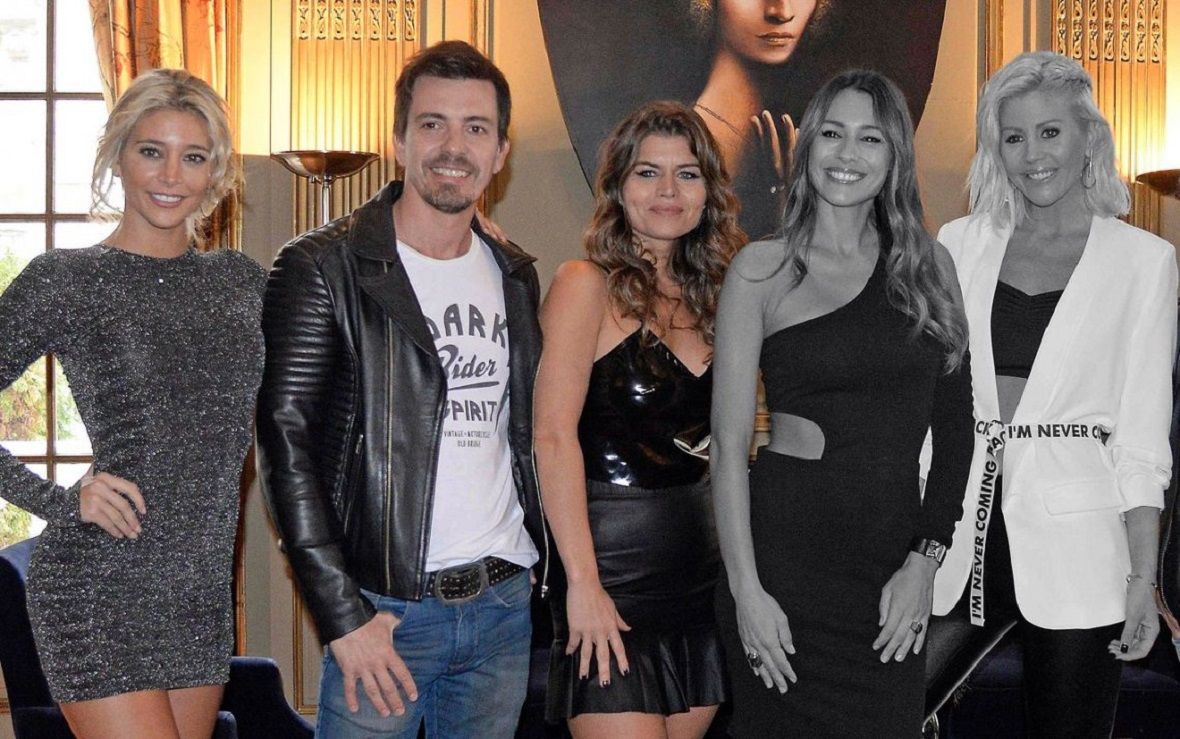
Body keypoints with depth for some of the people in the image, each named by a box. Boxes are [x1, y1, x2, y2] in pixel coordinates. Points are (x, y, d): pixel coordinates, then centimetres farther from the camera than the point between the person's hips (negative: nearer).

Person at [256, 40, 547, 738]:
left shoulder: (514, 275, 10)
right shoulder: (323, 267, -8)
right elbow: (286, 444, -12)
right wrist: (344, 616, -16)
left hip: (506, 602, 5)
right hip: (386, 611, -5)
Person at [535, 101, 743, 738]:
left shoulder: (699, 296, 13)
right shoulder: (587, 285, -6)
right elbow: (554, 436, -15)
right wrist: (583, 582, -21)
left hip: (700, 576, 7)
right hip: (613, 570, -7)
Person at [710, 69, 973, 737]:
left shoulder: (929, 266, 8)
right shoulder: (763, 269, -2)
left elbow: (955, 426, 8)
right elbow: (730, 445, -5)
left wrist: (926, 559, -1)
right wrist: (746, 590, -11)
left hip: (896, 572, 3)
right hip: (786, 552, -3)